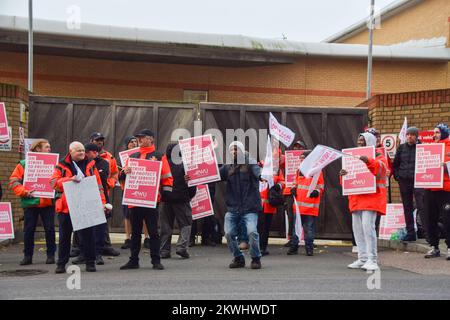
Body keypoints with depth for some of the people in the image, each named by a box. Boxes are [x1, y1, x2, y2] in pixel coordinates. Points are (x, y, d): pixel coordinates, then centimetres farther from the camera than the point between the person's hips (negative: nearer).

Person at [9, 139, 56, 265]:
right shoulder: (23, 164, 2)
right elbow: (14, 181, -2)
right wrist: (24, 192, -14)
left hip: (48, 202, 1)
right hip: (30, 202, -1)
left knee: (50, 229, 4)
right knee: (28, 230, 4)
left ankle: (51, 255, 15)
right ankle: (27, 256, 14)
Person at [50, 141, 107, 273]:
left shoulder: (90, 165, 8)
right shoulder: (62, 166, 4)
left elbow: (98, 185, 7)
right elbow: (53, 182, -8)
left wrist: (102, 202, -2)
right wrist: (69, 179, -23)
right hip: (66, 207, -1)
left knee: (88, 235, 3)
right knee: (64, 236, 7)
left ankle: (90, 262, 14)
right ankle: (61, 263, 16)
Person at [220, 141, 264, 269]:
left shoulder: (250, 164, 0)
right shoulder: (227, 168, 11)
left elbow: (258, 172, -18)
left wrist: (262, 176, -42)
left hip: (250, 208, -4)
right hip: (232, 208, 4)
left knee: (252, 231, -20)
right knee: (229, 233, -9)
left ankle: (256, 258, 2)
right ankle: (238, 258, 14)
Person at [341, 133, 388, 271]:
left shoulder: (378, 157, 2)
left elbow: (380, 167, -19)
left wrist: (369, 161, -36)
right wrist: (344, 174, 0)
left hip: (371, 196, -7)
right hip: (356, 198, 7)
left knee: (368, 226, -17)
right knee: (357, 228, 5)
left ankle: (372, 259, -14)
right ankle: (362, 259, 11)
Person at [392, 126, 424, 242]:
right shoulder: (401, 148, 10)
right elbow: (395, 164, 16)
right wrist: (397, 176, 7)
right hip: (404, 181, 5)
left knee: (421, 206, -11)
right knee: (407, 208, 8)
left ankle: (427, 231, -9)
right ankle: (410, 233, 16)